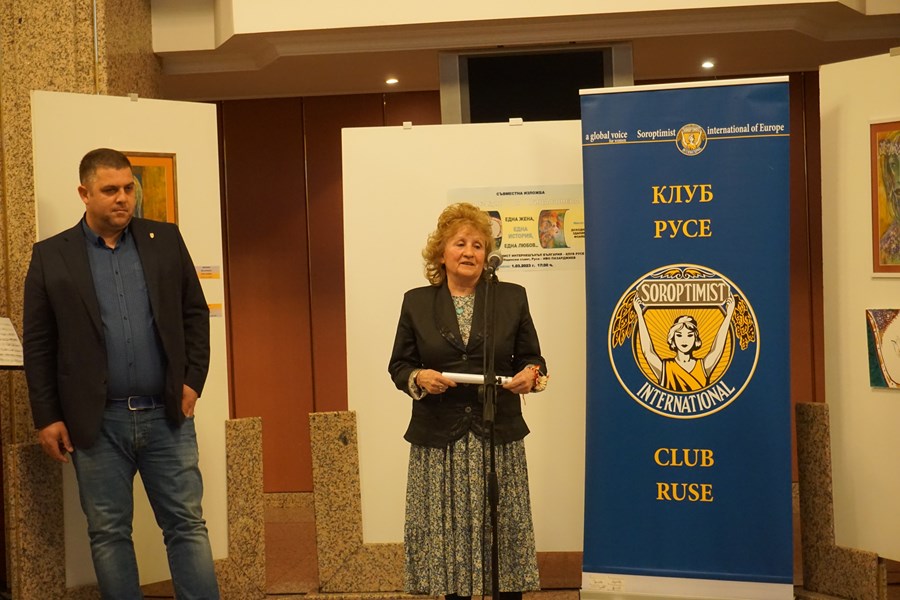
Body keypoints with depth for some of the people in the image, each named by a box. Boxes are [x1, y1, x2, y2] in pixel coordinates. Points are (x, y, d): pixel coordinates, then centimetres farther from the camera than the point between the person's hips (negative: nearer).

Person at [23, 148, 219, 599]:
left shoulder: (165, 240, 6)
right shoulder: (51, 256, 2)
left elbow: (195, 313, 11)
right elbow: (37, 345, 2)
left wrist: (192, 380, 1)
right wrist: (46, 418, -2)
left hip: (166, 414, 1)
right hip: (97, 423, -1)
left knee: (187, 525, 5)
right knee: (108, 533, 8)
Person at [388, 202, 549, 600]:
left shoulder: (512, 298, 7)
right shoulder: (416, 302, 6)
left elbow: (532, 358, 9)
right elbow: (398, 365, 7)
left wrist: (532, 375, -13)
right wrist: (418, 378, -15)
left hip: (498, 437, 0)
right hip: (439, 441, 0)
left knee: (504, 531, 3)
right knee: (447, 531, 2)